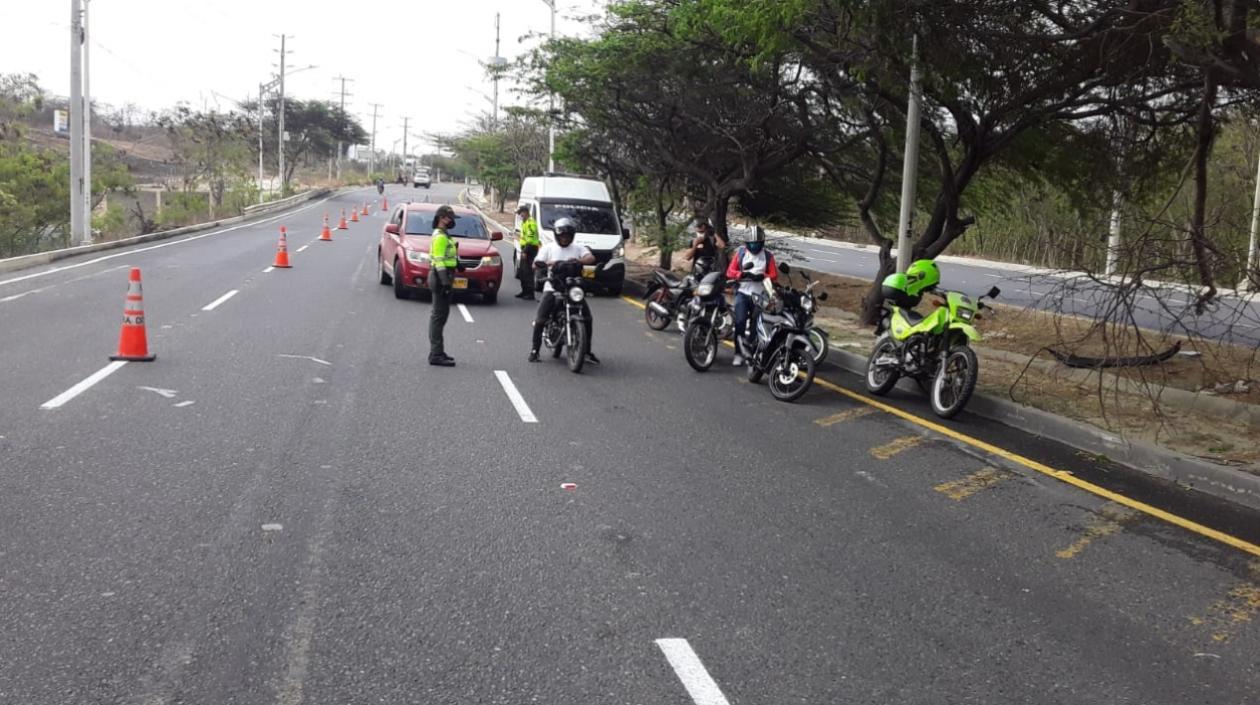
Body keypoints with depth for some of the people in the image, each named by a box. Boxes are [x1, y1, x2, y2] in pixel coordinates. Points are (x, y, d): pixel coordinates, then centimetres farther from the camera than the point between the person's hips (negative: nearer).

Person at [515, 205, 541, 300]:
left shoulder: (530, 223, -16)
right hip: (525, 249, 11)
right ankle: (525, 291, 23)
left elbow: (530, 239, -22)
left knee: (528, 272, -11)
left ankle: (530, 294, -11)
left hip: (530, 249, -11)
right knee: (521, 272, 15)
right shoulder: (525, 222, 18)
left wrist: (525, 251, -23)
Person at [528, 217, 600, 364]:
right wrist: (547, 264, -22)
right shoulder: (548, 248, 11)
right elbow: (536, 265, -1)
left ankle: (587, 351, 3)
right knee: (540, 319, -15)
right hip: (552, 287, -1)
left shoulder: (578, 248, 12)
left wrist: (578, 261, -27)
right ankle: (534, 349, -1)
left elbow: (591, 258, -8)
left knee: (587, 316, -9)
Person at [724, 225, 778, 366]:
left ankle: (753, 352, 18)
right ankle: (739, 353, -11)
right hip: (742, 293, -1)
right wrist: (742, 274, -20)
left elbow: (774, 276, 1)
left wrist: (762, 277, -20)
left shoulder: (768, 256, 5)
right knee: (740, 321, -15)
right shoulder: (740, 253, 5)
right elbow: (730, 272, 0)